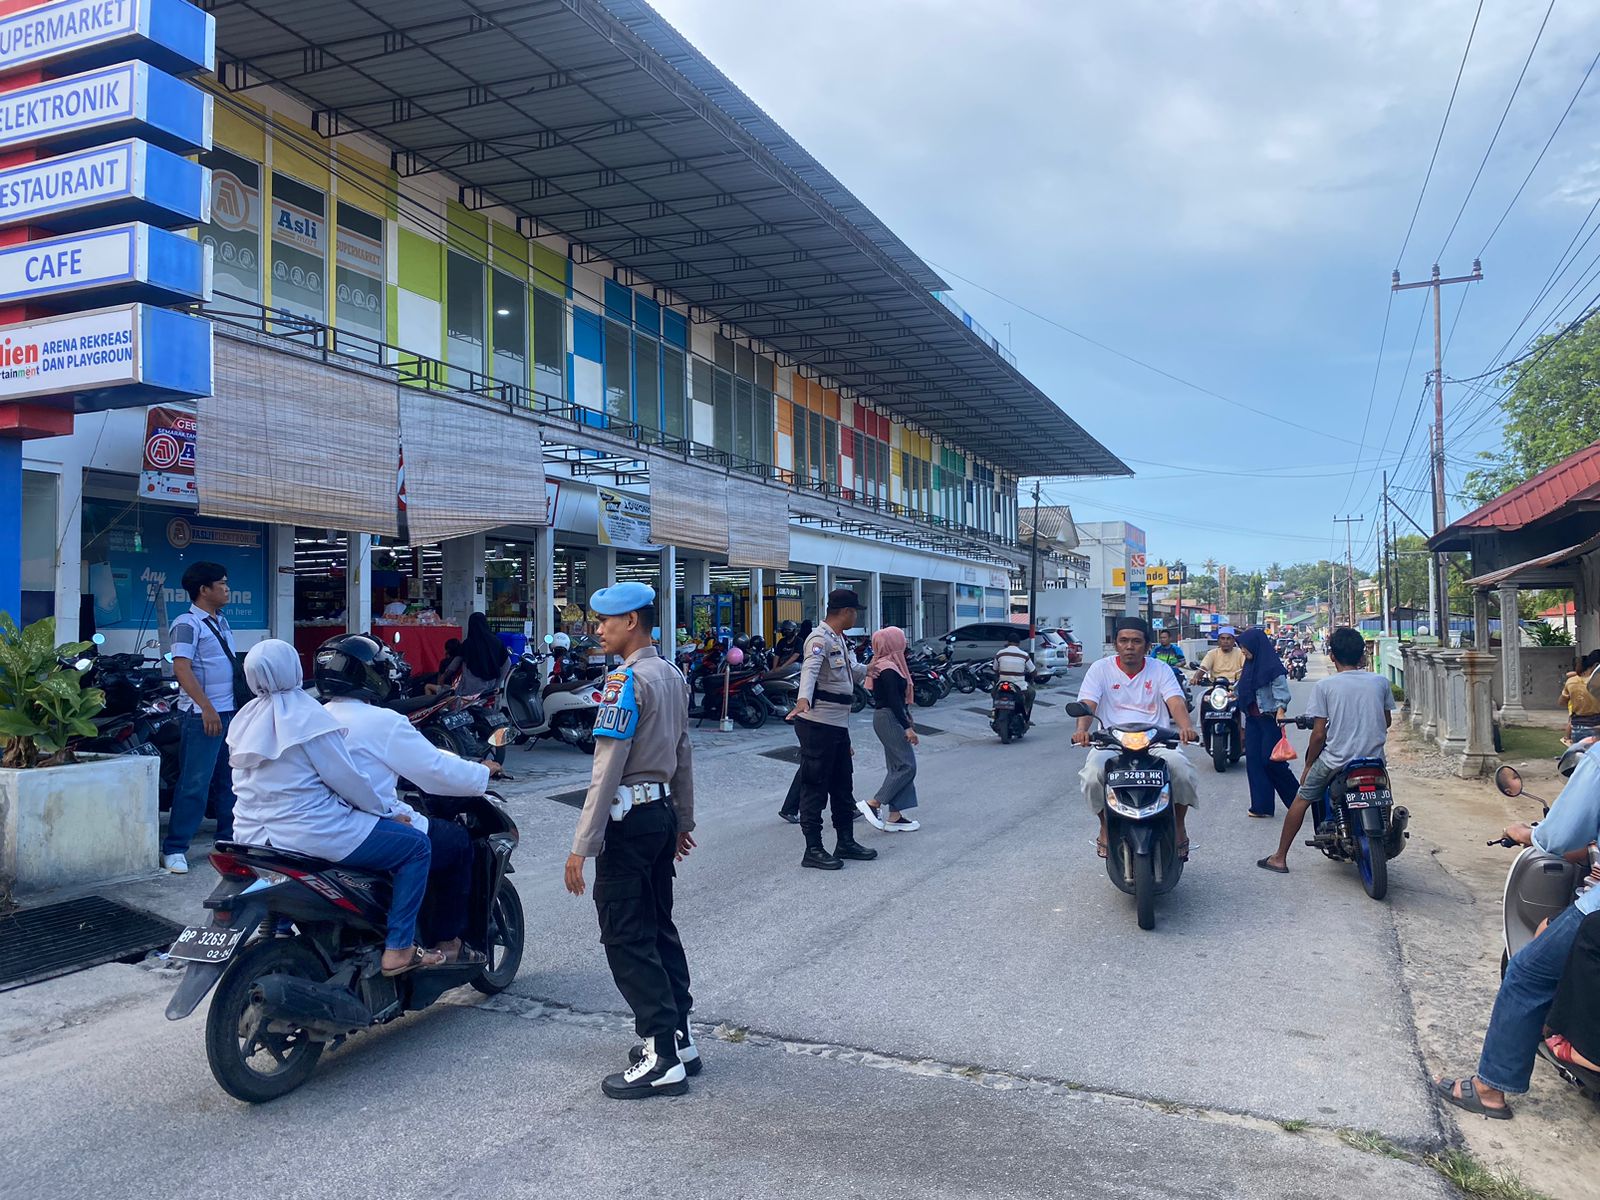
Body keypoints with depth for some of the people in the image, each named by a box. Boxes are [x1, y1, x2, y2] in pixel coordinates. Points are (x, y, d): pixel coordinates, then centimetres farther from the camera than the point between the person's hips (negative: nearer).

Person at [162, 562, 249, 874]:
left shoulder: (221, 621, 15)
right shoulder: (187, 623, -11)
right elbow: (181, 667, -19)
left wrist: (245, 702, 20)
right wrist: (206, 708, -24)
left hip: (230, 712, 8)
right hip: (202, 715, -8)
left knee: (229, 780, 14)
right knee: (195, 783, -7)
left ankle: (228, 838, 25)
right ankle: (174, 848, 1)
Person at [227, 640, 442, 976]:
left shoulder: (244, 719, 9)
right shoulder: (308, 717, -15)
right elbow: (346, 778, -14)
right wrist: (386, 812, 0)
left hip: (251, 832, 9)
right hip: (310, 831, -9)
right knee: (417, 846, -1)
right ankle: (398, 950, -4)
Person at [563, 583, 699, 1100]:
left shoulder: (626, 680, -17)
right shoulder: (672, 676, 11)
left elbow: (607, 770, -21)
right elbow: (683, 755, 17)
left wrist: (582, 845, -18)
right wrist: (683, 819, 25)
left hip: (628, 819, -9)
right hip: (662, 813, 9)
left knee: (627, 940, -2)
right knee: (659, 929, 15)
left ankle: (663, 1060, 1)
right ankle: (678, 1038, 22)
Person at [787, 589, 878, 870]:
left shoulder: (838, 639, 17)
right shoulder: (820, 639, -16)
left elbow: (850, 670, 35)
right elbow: (810, 670, -35)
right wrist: (803, 699, -52)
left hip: (839, 723, 10)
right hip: (818, 724, -10)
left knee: (842, 785, 17)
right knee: (815, 787, -2)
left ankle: (846, 842, 28)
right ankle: (813, 850, 4)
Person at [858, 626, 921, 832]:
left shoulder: (889, 665, 13)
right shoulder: (888, 670, -18)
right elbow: (893, 700, -21)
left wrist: (907, 719, 23)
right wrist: (907, 727, -21)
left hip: (889, 719, 11)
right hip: (889, 720, -11)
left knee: (897, 766, 11)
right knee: (906, 765, -9)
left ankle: (894, 816, 12)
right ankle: (872, 804, -7)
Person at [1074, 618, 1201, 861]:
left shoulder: (1160, 670, 8)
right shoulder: (1101, 669, 6)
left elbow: (1176, 703, -7)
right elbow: (1086, 703, -7)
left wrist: (1186, 727, -30)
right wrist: (1082, 729, -30)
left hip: (1156, 741, 1)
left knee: (1183, 769, -29)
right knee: (1093, 773, -31)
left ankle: (1179, 826, -1)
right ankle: (1106, 826, -2)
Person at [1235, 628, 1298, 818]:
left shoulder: (1273, 667, -12)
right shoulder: (1250, 665, 13)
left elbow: (1281, 690, -22)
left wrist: (1280, 710, -35)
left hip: (1270, 719, -8)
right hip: (1253, 719, 8)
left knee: (1270, 759, -8)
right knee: (1253, 760, 4)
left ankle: (1297, 795, 12)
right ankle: (1261, 805, 8)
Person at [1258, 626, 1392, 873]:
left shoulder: (1324, 685, -9)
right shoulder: (1380, 682, 0)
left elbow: (1319, 734, -9)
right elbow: (1387, 721, 14)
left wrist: (1308, 766, 4)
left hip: (1336, 759, -3)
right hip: (1373, 758, 3)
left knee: (1302, 799, 14)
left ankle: (1280, 858, 18)